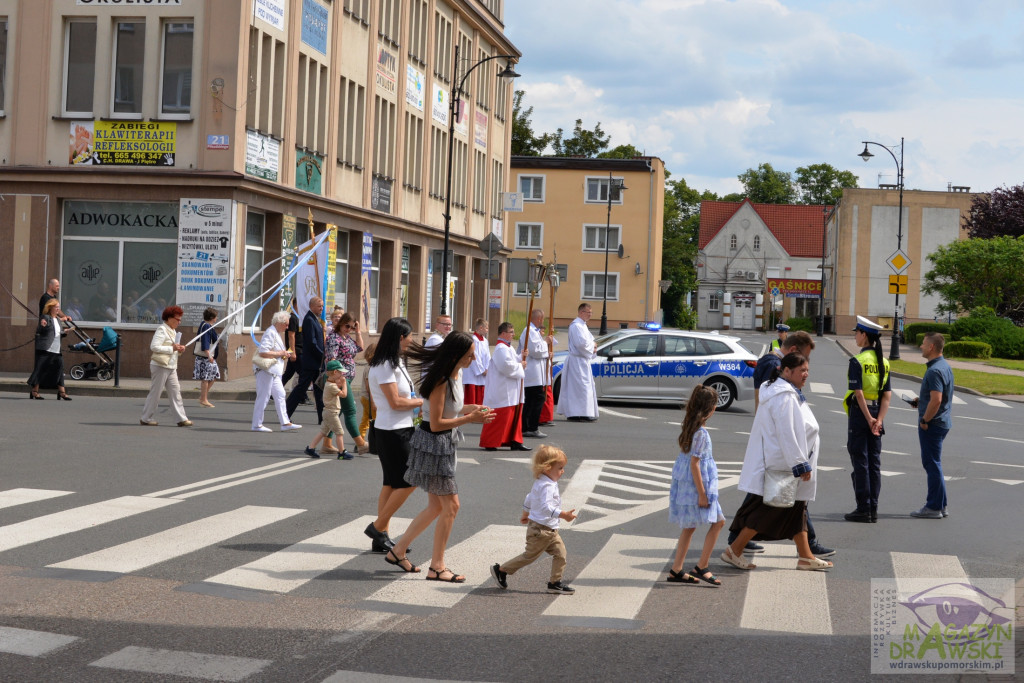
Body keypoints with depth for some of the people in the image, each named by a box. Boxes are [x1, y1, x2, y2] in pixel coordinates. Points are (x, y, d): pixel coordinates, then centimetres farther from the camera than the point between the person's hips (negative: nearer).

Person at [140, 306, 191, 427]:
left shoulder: (173, 331, 18)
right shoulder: (162, 330, -12)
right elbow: (154, 347, -21)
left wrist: (179, 349, 6)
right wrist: (172, 348, -20)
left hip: (171, 367, 9)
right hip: (160, 366, -9)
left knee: (175, 391, 5)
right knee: (155, 392, -2)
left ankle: (182, 418, 4)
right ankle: (146, 418, 8)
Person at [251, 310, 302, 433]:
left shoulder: (277, 334, 18)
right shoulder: (270, 333, -14)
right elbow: (263, 352, -24)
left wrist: (286, 354, 10)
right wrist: (279, 354, -17)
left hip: (274, 371, 10)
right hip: (265, 369, -10)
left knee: (280, 395, 8)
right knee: (263, 396, -5)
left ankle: (285, 423, 9)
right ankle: (257, 425, 1)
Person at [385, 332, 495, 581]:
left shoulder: (457, 374, 5)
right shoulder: (441, 382, -23)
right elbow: (436, 424, -23)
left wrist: (469, 408, 0)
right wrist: (470, 418, -23)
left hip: (445, 444, 10)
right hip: (433, 444, -10)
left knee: (436, 507, 15)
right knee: (451, 505, -3)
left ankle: (397, 552, 25)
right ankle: (437, 567, 7)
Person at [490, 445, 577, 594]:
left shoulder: (539, 483, 12)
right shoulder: (547, 486, -23)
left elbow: (529, 498, 26)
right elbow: (546, 507, -36)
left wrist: (525, 514, 41)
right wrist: (563, 514, -44)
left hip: (550, 530, 10)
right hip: (540, 530, -10)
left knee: (560, 553, 5)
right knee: (530, 555, 1)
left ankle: (555, 582, 11)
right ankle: (500, 569, 15)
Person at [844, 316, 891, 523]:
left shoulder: (857, 361, -13)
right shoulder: (883, 362, 8)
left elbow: (858, 393, -19)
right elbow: (887, 395, 3)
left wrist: (869, 418, -15)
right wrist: (879, 419, -3)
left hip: (860, 412, -6)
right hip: (877, 413, 6)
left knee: (860, 462, -1)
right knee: (874, 462, 10)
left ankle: (863, 510, 1)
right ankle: (873, 509, 12)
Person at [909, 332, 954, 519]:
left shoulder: (935, 370, -21)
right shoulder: (945, 365, 12)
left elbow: (936, 400, -28)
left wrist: (924, 420, -18)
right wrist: (920, 401, 15)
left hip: (932, 424, -10)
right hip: (942, 422, 10)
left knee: (932, 464, -4)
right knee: (933, 464, 16)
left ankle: (934, 507, 1)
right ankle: (939, 505, 21)